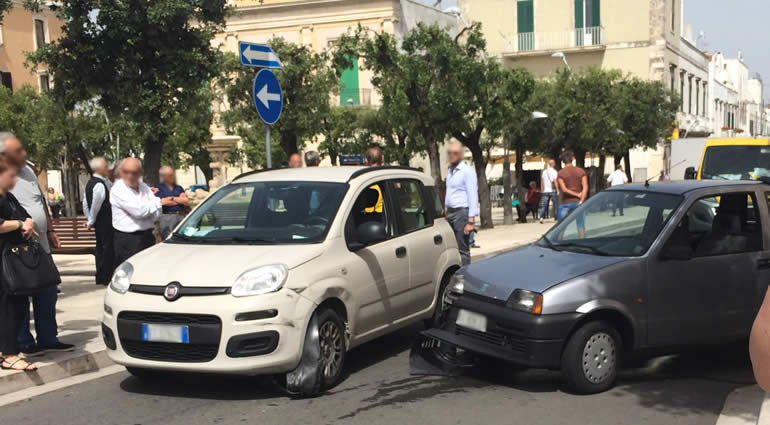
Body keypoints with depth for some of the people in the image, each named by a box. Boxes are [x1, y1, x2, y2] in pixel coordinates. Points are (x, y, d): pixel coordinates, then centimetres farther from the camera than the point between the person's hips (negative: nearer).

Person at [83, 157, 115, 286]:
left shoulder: (90, 183, 12)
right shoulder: (100, 185, -18)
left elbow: (85, 204, 16)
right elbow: (95, 205, -18)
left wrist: (89, 220, 18)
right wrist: (91, 221, -5)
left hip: (98, 222, 10)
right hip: (106, 221, -10)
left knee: (100, 247, 14)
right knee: (108, 247, -6)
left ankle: (100, 277, 20)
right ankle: (107, 278, -5)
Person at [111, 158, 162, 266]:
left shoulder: (144, 187, 12)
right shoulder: (118, 189, -7)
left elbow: (158, 213, 5)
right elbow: (139, 211, -18)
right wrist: (156, 202, -2)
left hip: (148, 237, 6)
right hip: (127, 240, -6)